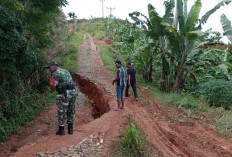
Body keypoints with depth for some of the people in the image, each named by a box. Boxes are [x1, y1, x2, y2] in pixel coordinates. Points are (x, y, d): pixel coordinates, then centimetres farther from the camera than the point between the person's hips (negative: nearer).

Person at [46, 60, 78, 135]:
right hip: (73, 92, 7)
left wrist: (50, 78, 10)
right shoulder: (65, 71, 20)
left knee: (62, 112, 6)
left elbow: (53, 85, -3)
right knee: (70, 111, 17)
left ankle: (61, 130, 13)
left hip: (64, 94, -7)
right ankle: (70, 129, 22)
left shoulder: (55, 74, -4)